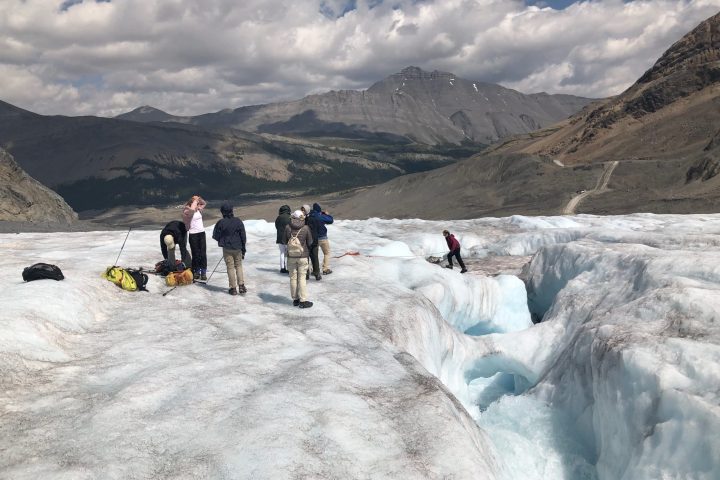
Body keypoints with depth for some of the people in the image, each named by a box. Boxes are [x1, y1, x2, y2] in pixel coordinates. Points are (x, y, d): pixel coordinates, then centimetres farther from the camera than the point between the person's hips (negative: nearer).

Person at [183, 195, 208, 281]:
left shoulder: (199, 210, 9)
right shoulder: (188, 211, -8)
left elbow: (204, 203, 25)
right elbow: (192, 209, -31)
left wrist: (199, 199, 6)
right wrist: (195, 200, -17)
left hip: (202, 233, 5)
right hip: (193, 234, -4)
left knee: (203, 253, 0)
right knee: (195, 254, 1)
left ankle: (203, 272, 3)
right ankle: (196, 271, 14)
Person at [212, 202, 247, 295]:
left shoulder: (221, 222, -11)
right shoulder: (238, 221, -3)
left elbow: (215, 236, -4)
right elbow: (243, 237, 2)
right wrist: (243, 250, 11)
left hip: (227, 249, -2)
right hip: (238, 248, 2)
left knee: (230, 267, 5)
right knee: (239, 266, 16)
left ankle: (233, 288, 6)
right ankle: (241, 286, 9)